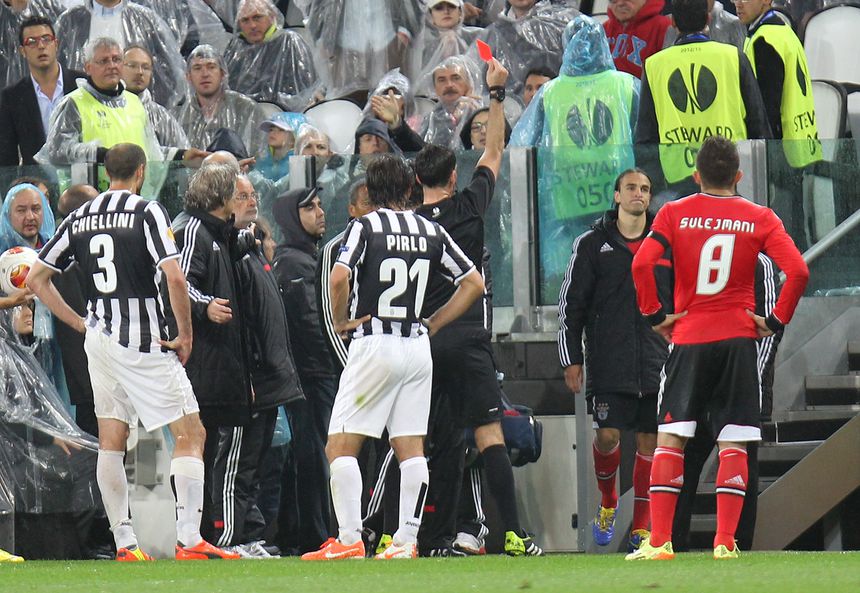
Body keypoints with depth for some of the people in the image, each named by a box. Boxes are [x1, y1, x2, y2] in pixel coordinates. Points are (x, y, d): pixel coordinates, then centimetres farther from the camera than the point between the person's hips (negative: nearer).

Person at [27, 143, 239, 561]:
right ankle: (189, 539, -11)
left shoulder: (80, 217, 9)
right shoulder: (147, 211, -8)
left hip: (98, 337, 6)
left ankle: (124, 542, 9)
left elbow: (36, 279, 13)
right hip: (143, 340, -6)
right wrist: (185, 335, -9)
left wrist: (80, 323, 14)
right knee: (190, 435, -2)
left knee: (111, 443, 11)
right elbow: (174, 277, -19)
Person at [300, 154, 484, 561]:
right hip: (417, 348, 5)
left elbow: (339, 278, -20)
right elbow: (474, 283, 12)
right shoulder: (431, 232, 9)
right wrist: (433, 323, 14)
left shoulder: (364, 227, -5)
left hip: (374, 344, -5)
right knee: (411, 448, 7)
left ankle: (349, 539, -11)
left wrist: (341, 321, -5)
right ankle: (407, 540, 1)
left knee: (340, 446, -2)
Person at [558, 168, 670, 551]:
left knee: (650, 441, 2)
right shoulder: (592, 244, 3)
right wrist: (571, 359, 0)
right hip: (608, 363, -2)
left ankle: (641, 526, 11)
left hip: (657, 361, 2)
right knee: (608, 435, -9)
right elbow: (571, 304, 5)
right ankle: (607, 502, 19)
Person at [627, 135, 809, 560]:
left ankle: (658, 541, -2)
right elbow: (798, 271, -9)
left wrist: (655, 315, -2)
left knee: (669, 439, 3)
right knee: (733, 444, 3)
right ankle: (725, 541, -3)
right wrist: (776, 320, 0)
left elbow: (641, 264, -12)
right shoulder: (759, 218, 2)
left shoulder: (674, 214, 1)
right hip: (738, 339, 0)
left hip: (688, 338, 0)